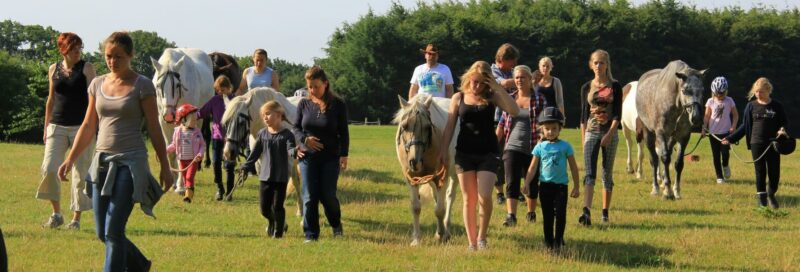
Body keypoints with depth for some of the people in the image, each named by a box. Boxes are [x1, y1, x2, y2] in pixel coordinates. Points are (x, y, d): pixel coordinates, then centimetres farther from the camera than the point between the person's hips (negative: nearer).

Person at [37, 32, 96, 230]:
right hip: (57, 126, 2)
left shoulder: (86, 68, 0)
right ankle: (56, 214, 4)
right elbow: (51, 100, 16)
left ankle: (76, 218, 10)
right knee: (49, 169, -11)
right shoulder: (54, 69, 9)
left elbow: (92, 99, -2)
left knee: (80, 174, 0)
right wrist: (46, 127, 14)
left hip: (80, 126, -2)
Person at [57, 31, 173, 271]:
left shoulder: (142, 86, -4)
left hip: (130, 162, -5)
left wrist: (165, 167, -2)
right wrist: (70, 159, 8)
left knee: (113, 230, -13)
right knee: (103, 233, 9)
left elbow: (154, 128, -2)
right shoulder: (97, 84, 10)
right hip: (102, 161, 5)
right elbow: (88, 127, 14)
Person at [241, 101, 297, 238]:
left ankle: (278, 231, 14)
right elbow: (255, 152, 9)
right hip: (265, 176, 4)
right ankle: (272, 223, 36)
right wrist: (246, 167, 3)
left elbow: (290, 149, -21)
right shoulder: (263, 134, 4)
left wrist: (295, 151, -45)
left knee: (277, 205, 0)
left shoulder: (286, 134, -8)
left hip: (281, 177, -4)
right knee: (264, 207, 7)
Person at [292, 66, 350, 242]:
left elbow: (343, 132, -3)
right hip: (308, 157, 2)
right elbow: (295, 128, 7)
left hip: (330, 157, -2)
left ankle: (336, 224, 28)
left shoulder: (338, 105, -4)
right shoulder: (304, 104, 2)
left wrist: (344, 155, -10)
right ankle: (311, 234, 7)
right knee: (309, 197, 0)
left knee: (327, 195, -1)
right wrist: (305, 139, -13)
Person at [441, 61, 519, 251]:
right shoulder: (459, 98, 5)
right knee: (469, 199, 4)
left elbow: (514, 111, -13)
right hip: (464, 153, 1)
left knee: (484, 196, -14)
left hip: (488, 154, -1)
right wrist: (444, 151, -2)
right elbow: (450, 126, 6)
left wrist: (498, 88, -16)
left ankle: (482, 237, 6)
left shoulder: (492, 97, 1)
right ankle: (471, 242, 11)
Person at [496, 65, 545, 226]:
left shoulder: (539, 100, -1)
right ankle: (511, 215, -18)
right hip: (512, 148, 1)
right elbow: (502, 124, 10)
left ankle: (531, 213, 28)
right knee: (512, 183, -11)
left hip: (532, 149, -1)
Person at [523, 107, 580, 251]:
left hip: (561, 185, -1)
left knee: (560, 214, -8)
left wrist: (576, 186, 5)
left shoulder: (565, 146, 0)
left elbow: (573, 167, 5)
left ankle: (558, 240, 3)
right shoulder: (540, 147, 3)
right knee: (547, 215, 6)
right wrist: (527, 183, -6)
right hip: (545, 185, 1)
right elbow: (533, 167, 4)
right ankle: (549, 241, 15)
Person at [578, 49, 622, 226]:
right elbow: (583, 115, 10)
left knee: (607, 174, 6)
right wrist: (583, 139, 6)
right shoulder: (586, 88, 7)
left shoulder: (615, 87, 1)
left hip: (610, 132, -1)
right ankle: (587, 212, -26)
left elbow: (617, 114, -5)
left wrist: (609, 134, -16)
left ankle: (605, 212, 16)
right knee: (589, 174, -13)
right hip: (591, 132, 1)